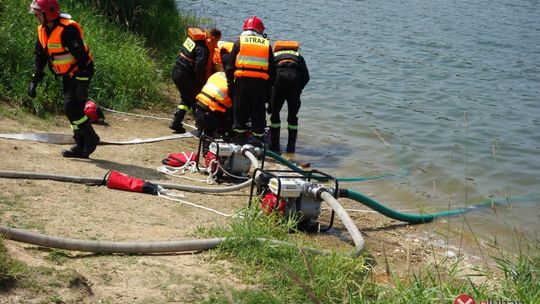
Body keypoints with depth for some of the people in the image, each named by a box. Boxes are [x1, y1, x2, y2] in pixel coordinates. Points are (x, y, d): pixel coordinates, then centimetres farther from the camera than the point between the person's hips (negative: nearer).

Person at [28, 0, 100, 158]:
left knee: (71, 108, -16)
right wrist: (34, 81, 8)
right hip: (67, 75, 9)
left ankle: (91, 137, 1)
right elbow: (39, 57, 13)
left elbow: (82, 57, -26)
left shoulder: (67, 29, -25)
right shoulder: (43, 30, 3)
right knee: (72, 109, 9)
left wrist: (82, 84, -28)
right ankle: (81, 146, 15)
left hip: (80, 72, -9)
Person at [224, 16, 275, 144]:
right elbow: (271, 70, 12)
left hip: (242, 81, -1)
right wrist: (268, 91, 17)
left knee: (240, 112, 9)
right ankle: (258, 141, 11)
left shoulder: (240, 41, 8)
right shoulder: (266, 44, 13)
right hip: (260, 83, 1)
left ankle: (239, 139, 11)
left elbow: (229, 65, 3)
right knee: (258, 114, 9)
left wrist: (230, 84, 9)